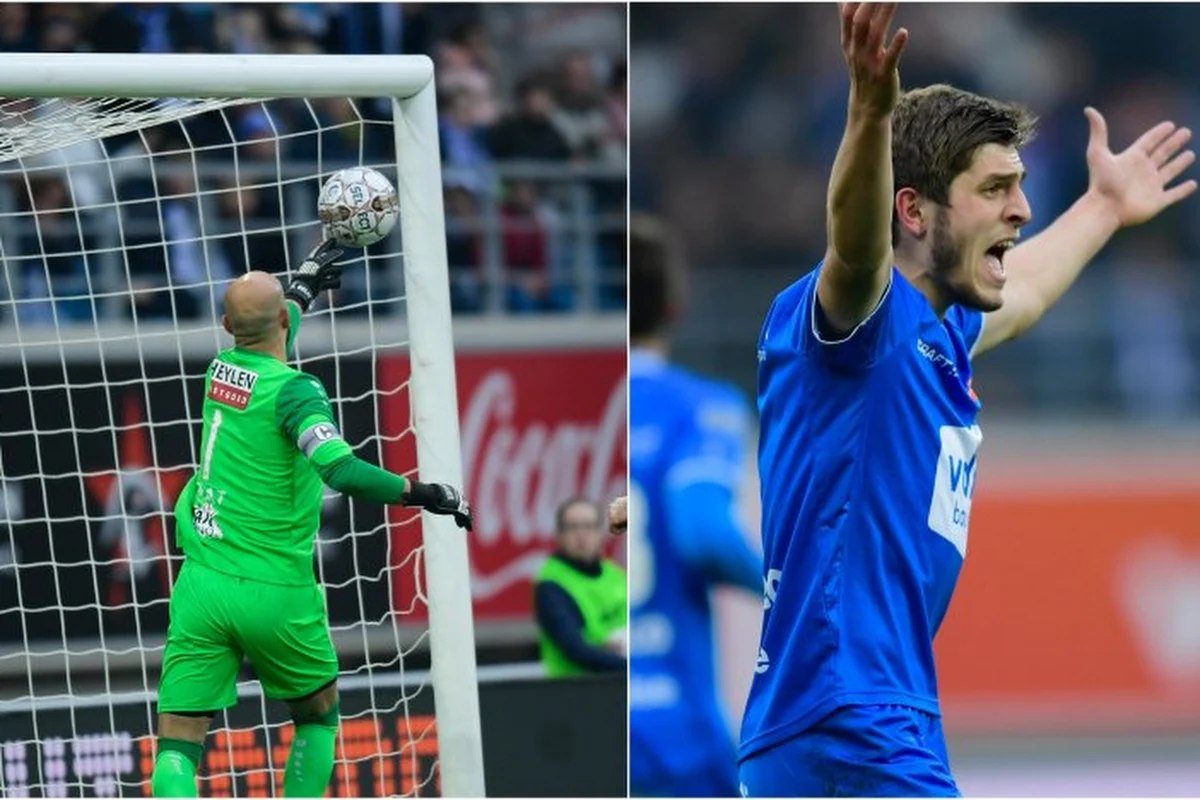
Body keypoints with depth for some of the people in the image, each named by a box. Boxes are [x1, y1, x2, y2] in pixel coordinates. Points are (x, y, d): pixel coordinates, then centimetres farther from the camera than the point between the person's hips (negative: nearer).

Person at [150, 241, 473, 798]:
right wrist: (423, 493, -21)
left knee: (178, 742, -2)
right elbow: (341, 470, -29)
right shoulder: (293, 390, -13)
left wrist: (304, 285, 45)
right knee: (318, 714, 21)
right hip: (275, 594, -4)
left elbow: (264, 349, 31)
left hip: (203, 584, 4)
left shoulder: (221, 369, 5)